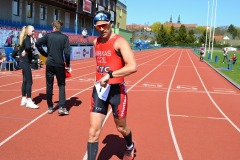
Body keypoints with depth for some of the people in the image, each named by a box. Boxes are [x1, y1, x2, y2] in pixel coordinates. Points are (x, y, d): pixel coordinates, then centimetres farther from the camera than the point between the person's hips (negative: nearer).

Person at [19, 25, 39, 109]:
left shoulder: (25, 39, 13)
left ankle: (24, 99, 21)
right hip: (26, 62, -10)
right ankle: (29, 101, -7)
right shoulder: (27, 38, -14)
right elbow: (28, 47, -34)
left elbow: (21, 49, 21)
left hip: (23, 62, 10)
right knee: (29, 81, -9)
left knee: (25, 81, 14)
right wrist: (26, 52, -17)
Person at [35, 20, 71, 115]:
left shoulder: (48, 36, 1)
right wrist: (67, 65, 0)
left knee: (49, 85, 10)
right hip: (60, 64, -1)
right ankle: (62, 107, -4)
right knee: (61, 85, 8)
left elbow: (37, 43, -4)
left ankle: (50, 107, 16)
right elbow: (67, 52, -10)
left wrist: (45, 54, 6)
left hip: (49, 64, 1)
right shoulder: (64, 37, -3)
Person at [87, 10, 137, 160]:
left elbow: (133, 67, -26)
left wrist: (110, 75, -30)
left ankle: (130, 147, 49)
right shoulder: (96, 42, 6)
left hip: (116, 90, -4)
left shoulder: (119, 42, -14)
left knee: (121, 127, 17)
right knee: (94, 131, -2)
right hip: (99, 89, 5)